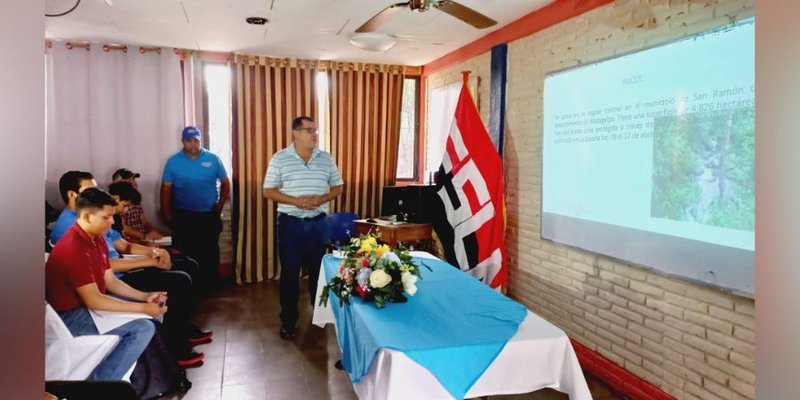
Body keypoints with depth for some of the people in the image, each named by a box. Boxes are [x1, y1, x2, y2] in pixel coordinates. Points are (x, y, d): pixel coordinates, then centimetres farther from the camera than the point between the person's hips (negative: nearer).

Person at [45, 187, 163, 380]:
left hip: (91, 302, 10)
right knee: (144, 328, -23)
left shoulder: (96, 238, 3)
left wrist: (145, 297, -6)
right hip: (72, 316, -10)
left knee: (157, 306, 7)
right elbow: (93, 301, -27)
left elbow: (111, 282, 8)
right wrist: (143, 308, -25)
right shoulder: (73, 249, -27)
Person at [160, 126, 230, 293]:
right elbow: (166, 189, -1)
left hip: (209, 215, 1)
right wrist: (167, 215, -6)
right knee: (185, 253, 7)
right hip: (184, 217, 0)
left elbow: (225, 183, 6)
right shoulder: (173, 162, -1)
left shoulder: (213, 159, 1)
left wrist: (220, 204, -3)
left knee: (210, 252, 9)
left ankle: (211, 283, 21)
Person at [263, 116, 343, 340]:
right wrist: (295, 201, -18)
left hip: (317, 223, 2)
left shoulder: (326, 159, 4)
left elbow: (337, 187, 8)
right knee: (289, 272, 5)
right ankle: (288, 321, 17)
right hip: (290, 223, -2)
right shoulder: (280, 159, -4)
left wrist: (322, 199, -12)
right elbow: (268, 191, -5)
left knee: (318, 269, 12)